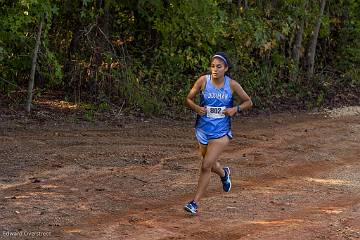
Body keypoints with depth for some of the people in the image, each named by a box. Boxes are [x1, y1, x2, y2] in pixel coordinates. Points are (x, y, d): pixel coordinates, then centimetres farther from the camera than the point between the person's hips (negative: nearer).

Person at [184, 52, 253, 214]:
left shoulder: (232, 85, -7)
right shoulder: (203, 81, -7)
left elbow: (248, 102, 5)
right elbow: (189, 99, 2)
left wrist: (236, 109, -13)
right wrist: (196, 108, -18)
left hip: (221, 132, -2)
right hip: (203, 129, 2)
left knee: (206, 165, -15)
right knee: (210, 164, 20)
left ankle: (195, 202, -6)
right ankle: (224, 173, 57)